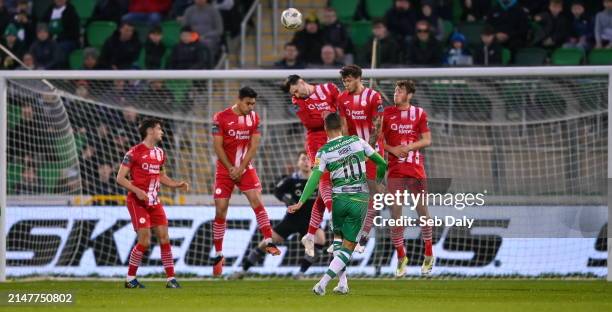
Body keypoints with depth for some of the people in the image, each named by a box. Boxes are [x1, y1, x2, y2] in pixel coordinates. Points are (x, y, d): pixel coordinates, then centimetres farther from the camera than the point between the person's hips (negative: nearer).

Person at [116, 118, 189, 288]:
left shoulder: (160, 153, 12)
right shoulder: (134, 152, -9)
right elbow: (120, 178, -10)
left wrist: (177, 184, 9)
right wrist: (137, 191, -23)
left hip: (154, 202, 7)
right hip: (137, 202, -7)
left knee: (164, 238, -1)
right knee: (145, 240, -12)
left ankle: (171, 279, 2)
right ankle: (130, 279, 2)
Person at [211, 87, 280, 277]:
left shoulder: (254, 118, 1)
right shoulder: (221, 118, -8)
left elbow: (254, 146, -3)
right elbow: (218, 147, -9)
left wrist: (240, 168, -12)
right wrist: (231, 169, -12)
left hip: (245, 169, 2)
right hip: (225, 170, -2)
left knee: (257, 201, -18)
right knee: (220, 211, -1)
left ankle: (268, 242, -17)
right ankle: (218, 255, 8)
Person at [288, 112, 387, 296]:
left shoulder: (324, 152, -4)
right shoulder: (358, 141, 0)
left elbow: (314, 179, -12)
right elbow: (381, 163, 7)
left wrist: (301, 202, -10)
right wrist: (378, 182, 25)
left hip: (340, 199, 0)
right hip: (360, 200, 0)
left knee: (338, 238, 24)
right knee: (347, 248, 3)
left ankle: (343, 282, 17)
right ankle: (323, 283, -12)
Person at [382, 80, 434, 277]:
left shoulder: (419, 114, 4)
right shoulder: (386, 113, 4)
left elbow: (427, 140, 4)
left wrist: (410, 146, -12)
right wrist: (392, 149, -12)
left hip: (416, 169, 0)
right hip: (394, 170, 0)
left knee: (423, 211, 4)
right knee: (395, 214, -3)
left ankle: (429, 255, 18)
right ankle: (401, 257, 8)